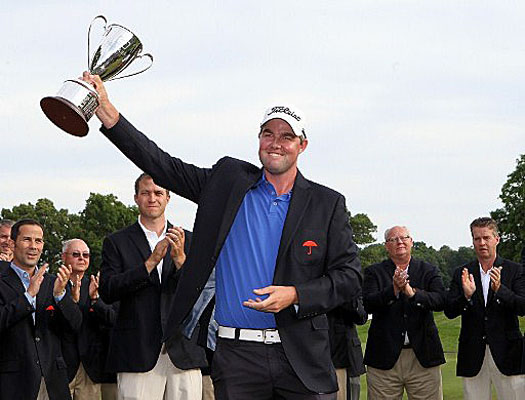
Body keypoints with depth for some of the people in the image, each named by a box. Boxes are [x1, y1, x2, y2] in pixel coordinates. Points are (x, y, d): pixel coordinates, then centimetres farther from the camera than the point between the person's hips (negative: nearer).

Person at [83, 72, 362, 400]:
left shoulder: (328, 204, 5)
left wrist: (295, 296, -13)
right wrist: (110, 116, -4)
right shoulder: (229, 181, 7)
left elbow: (349, 276, 2)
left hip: (303, 358, 0)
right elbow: (163, 166, 4)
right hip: (237, 355, 0)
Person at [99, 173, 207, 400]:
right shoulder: (116, 242, 8)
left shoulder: (188, 240, 13)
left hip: (183, 353, 2)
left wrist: (180, 258, -11)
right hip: (138, 354, -2)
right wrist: (151, 261, -12)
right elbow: (107, 292, -5)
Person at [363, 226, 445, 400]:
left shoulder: (429, 271, 11)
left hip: (423, 357, 1)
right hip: (385, 357, -1)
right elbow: (367, 304, -8)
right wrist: (393, 290, -24)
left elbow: (440, 301, -5)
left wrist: (412, 293, -22)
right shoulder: (374, 272, 7)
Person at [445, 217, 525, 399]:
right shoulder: (461, 273, 8)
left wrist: (499, 289, -22)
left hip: (506, 353, -1)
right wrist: (466, 295, -18)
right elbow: (449, 312, 2)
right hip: (473, 355, 2)